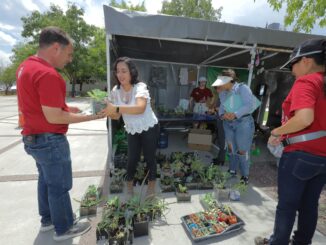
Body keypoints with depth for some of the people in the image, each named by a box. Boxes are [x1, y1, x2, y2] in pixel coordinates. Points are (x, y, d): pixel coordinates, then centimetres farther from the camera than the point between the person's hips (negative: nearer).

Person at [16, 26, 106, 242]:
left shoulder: (27, 66, 8)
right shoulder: (47, 74, -24)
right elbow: (53, 117, -25)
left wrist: (66, 107, 10)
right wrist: (92, 116, -20)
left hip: (34, 137, 10)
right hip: (50, 140, -10)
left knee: (46, 180, 23)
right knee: (59, 186, 7)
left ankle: (48, 219, 41)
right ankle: (64, 229, 27)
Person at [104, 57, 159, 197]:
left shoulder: (140, 87, -22)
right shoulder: (115, 91, -6)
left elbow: (140, 108, -42)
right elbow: (116, 116, -6)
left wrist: (117, 108, -49)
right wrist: (107, 111, -25)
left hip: (149, 129, -3)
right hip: (132, 131, 4)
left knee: (149, 157, 9)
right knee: (132, 159, 7)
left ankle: (151, 184, 32)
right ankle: (129, 184, 33)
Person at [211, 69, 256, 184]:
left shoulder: (242, 88, -10)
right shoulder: (223, 92, 8)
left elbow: (249, 105, -19)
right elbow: (222, 106, 6)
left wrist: (235, 114, -29)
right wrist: (222, 115, -15)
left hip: (243, 122, -5)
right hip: (228, 123, 6)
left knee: (242, 150, -1)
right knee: (231, 148, 13)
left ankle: (245, 176, 17)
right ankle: (232, 170, 31)